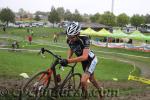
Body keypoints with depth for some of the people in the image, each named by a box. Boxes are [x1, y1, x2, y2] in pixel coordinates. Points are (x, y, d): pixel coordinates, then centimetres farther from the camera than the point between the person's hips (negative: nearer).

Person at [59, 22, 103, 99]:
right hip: (84, 61, 6)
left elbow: (84, 57, -45)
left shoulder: (84, 40, -36)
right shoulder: (69, 41, -19)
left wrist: (69, 61, -51)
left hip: (91, 60, -6)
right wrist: (67, 59, -14)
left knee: (83, 81, -21)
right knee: (91, 79, 23)